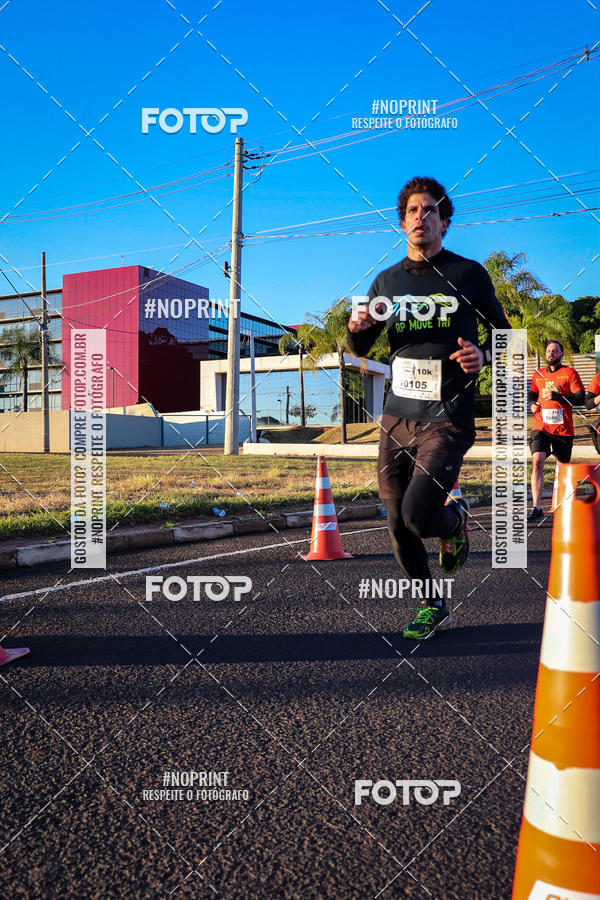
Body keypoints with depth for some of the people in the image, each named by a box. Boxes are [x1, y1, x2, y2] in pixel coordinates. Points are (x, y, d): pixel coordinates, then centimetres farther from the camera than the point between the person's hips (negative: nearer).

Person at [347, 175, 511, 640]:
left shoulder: (468, 274, 0)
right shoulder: (387, 280, 11)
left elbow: (503, 332, 9)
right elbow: (361, 350, 17)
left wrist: (484, 354, -14)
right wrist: (357, 327, -6)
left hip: (447, 419, -4)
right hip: (397, 416, 5)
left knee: (417, 515, -18)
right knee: (398, 524, 6)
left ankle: (456, 519, 19)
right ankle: (432, 606, 27)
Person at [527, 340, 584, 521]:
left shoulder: (569, 373, 0)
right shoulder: (538, 374, 13)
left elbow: (580, 398, -8)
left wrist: (557, 396, -19)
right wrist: (532, 403, 8)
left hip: (563, 428, -2)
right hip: (541, 426, 2)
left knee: (564, 465, 12)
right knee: (537, 462, -17)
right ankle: (536, 508, -20)